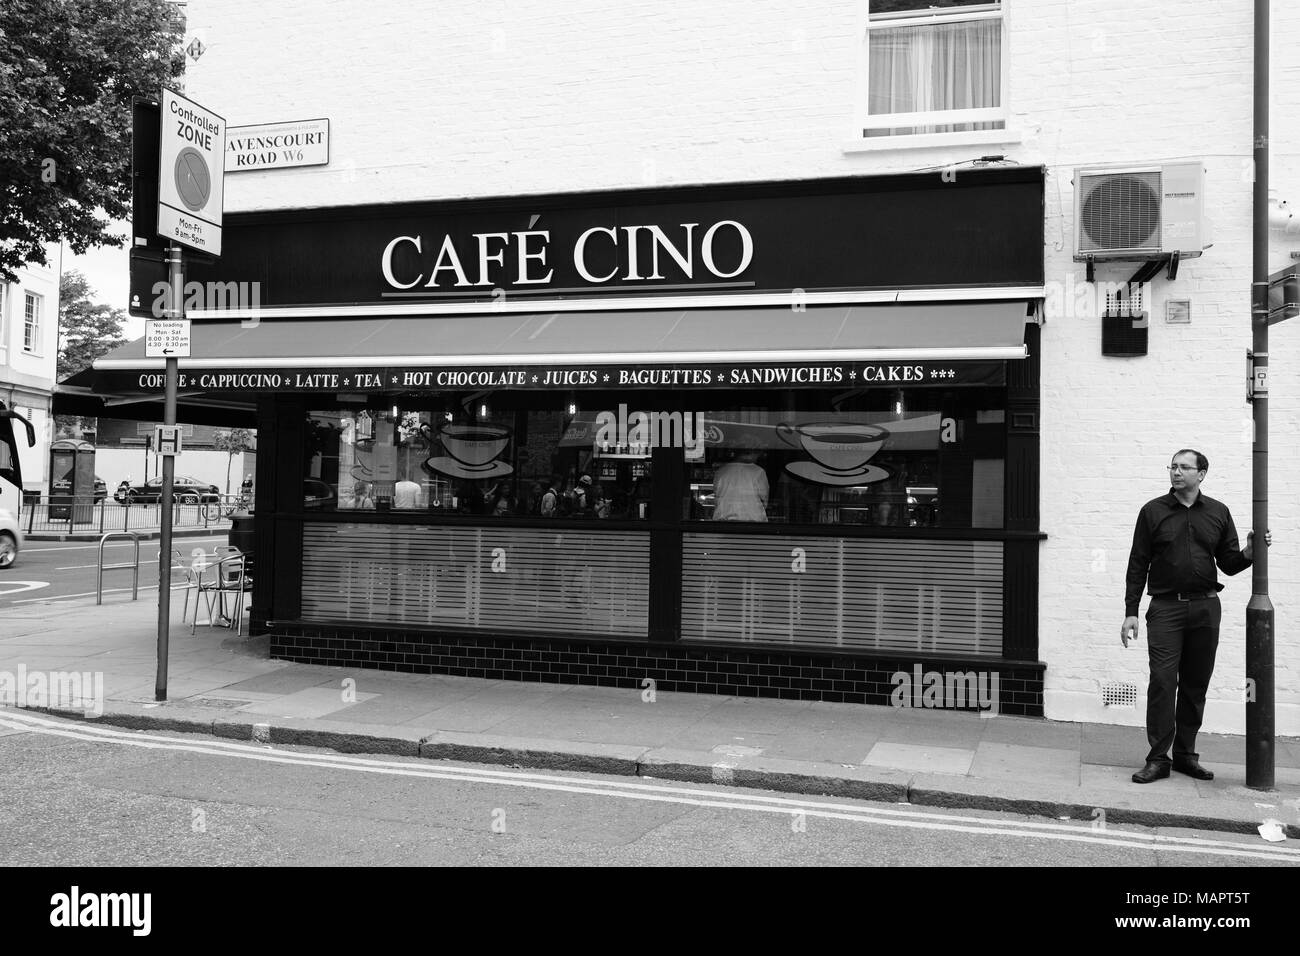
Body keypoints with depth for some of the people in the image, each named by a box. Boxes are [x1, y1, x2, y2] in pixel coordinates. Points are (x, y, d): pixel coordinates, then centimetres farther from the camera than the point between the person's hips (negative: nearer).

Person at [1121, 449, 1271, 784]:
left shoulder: (1218, 513, 10)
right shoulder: (1153, 511, 5)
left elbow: (1227, 564, 12)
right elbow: (1138, 565, 4)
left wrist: (1248, 554, -10)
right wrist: (1131, 612, -1)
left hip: (1206, 608, 2)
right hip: (1165, 608, -2)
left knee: (1195, 685, 7)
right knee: (1162, 683, -8)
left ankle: (1185, 754, 17)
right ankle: (1158, 758, -3)